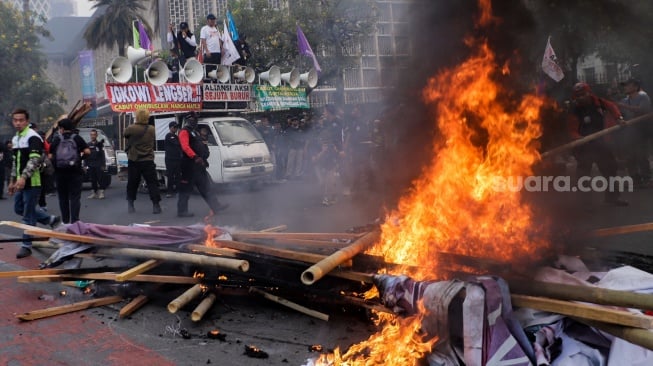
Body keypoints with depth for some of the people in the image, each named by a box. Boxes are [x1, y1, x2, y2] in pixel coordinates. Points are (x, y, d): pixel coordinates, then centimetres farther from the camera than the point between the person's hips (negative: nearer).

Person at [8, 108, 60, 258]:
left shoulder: (33, 137, -13)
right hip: (21, 182, 9)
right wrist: (13, 181, 22)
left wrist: (23, 177, -32)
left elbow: (34, 160, -23)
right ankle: (51, 220, 29)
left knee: (28, 215, -3)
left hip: (31, 182, -9)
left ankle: (26, 245, 7)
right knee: (19, 208, 17)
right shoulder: (15, 139, 15)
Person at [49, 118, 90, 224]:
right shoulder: (77, 138, 0)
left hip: (60, 172, 1)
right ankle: (74, 221, -6)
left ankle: (65, 221, 15)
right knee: (75, 197, 0)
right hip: (75, 172, -1)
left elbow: (50, 156, -1)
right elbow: (87, 152, -7)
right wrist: (81, 155, 12)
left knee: (63, 197, 11)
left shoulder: (56, 139, 2)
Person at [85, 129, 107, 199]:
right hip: (91, 166, 3)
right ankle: (95, 192, 12)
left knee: (100, 179, -5)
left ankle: (101, 192, -3)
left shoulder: (100, 144, 3)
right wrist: (86, 165, 5)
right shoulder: (88, 145, 10)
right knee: (93, 180, 5)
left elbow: (103, 155, 1)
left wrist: (103, 165, -6)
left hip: (98, 165, -3)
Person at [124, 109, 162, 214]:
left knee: (132, 183, 10)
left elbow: (124, 134, 10)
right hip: (148, 161, 1)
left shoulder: (131, 128, -9)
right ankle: (156, 205, -6)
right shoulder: (152, 129, 1)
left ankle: (130, 205, 15)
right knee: (152, 183, 1)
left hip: (134, 161, -1)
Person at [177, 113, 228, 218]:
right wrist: (195, 157, -37)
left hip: (198, 165, 10)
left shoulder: (195, 132, 23)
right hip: (190, 165, -10)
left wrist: (204, 160, 21)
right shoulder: (184, 132, -8)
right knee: (186, 189, -3)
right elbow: (185, 147, -24)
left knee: (206, 187, 11)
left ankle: (215, 206, 15)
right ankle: (182, 211, 3)